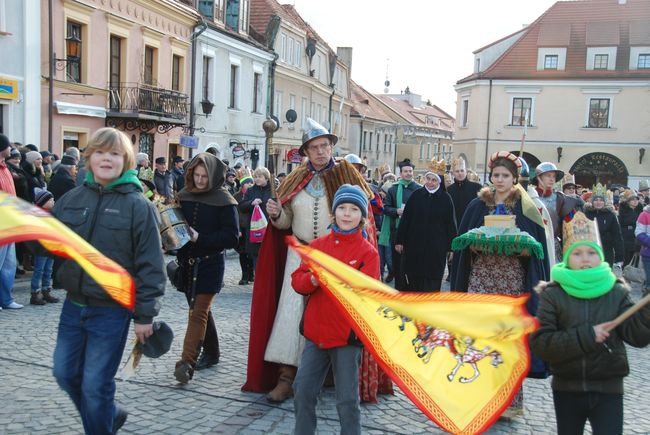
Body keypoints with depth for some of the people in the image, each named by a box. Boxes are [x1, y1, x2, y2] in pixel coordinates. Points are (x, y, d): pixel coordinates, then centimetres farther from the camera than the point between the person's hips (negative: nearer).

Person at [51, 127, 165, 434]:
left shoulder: (138, 205, -11)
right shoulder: (71, 199, 2)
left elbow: (150, 265, -11)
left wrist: (145, 315, -12)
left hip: (112, 310, -6)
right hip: (74, 304, 6)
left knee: (95, 385, 4)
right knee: (65, 374, 18)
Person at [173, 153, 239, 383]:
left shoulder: (224, 201, -8)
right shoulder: (184, 196, 7)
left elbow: (232, 236, -12)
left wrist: (200, 238, -19)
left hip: (210, 263, -6)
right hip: (187, 262, 6)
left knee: (198, 312, -9)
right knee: (201, 309, 16)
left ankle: (187, 362, -10)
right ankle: (211, 352, 31)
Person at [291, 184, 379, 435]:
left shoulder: (368, 251, -6)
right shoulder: (318, 245, 6)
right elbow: (297, 279, 4)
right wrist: (312, 280, -18)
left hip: (347, 334, -4)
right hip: (316, 331, 4)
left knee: (347, 399, 4)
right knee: (303, 390, 12)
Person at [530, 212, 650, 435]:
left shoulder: (616, 292, -2)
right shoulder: (553, 294, -7)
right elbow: (540, 342, -15)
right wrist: (586, 336, -22)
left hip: (608, 390, 0)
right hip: (567, 389, 1)